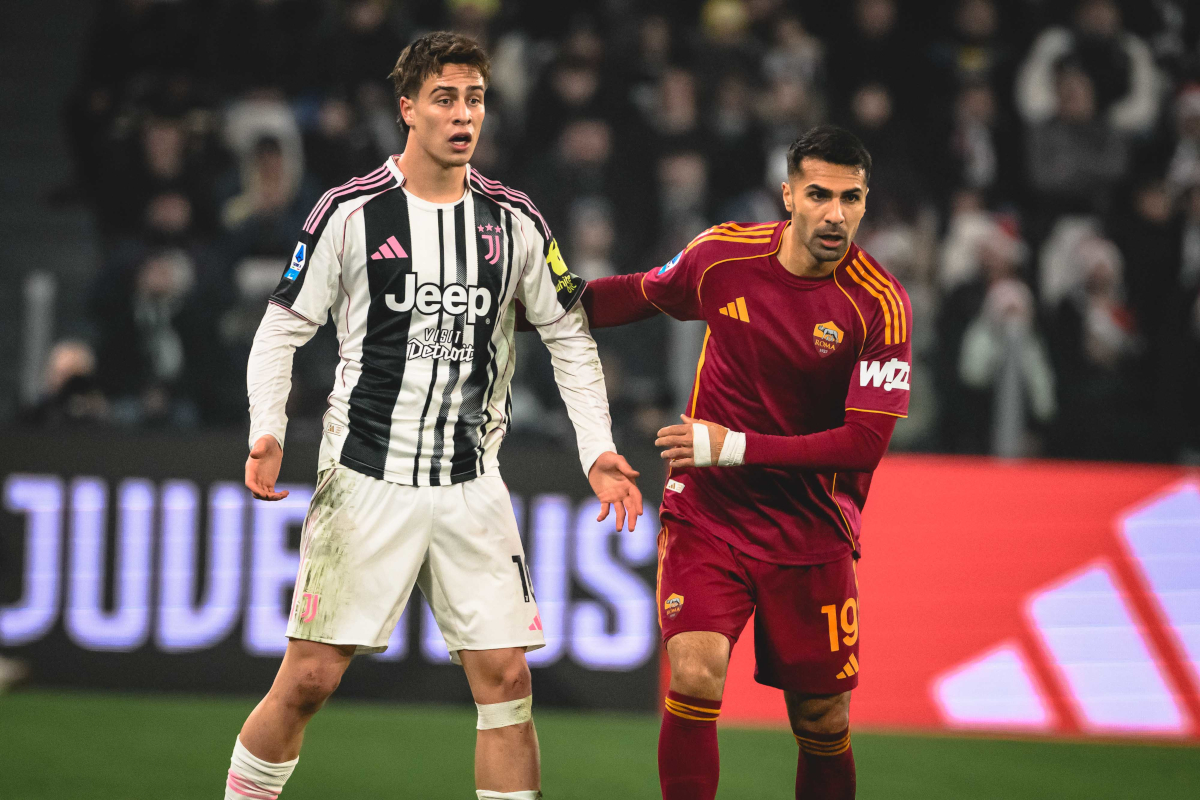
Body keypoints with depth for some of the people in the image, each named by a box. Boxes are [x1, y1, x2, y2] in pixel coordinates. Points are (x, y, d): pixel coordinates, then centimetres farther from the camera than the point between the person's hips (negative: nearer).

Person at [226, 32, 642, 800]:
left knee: (505, 678, -4)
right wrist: (267, 433, -14)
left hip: (471, 484, 3)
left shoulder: (514, 220, 4)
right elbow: (284, 327, 0)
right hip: (366, 476, -3)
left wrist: (597, 449, 2)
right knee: (310, 677, -3)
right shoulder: (351, 212, -5)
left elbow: (570, 335, 12)